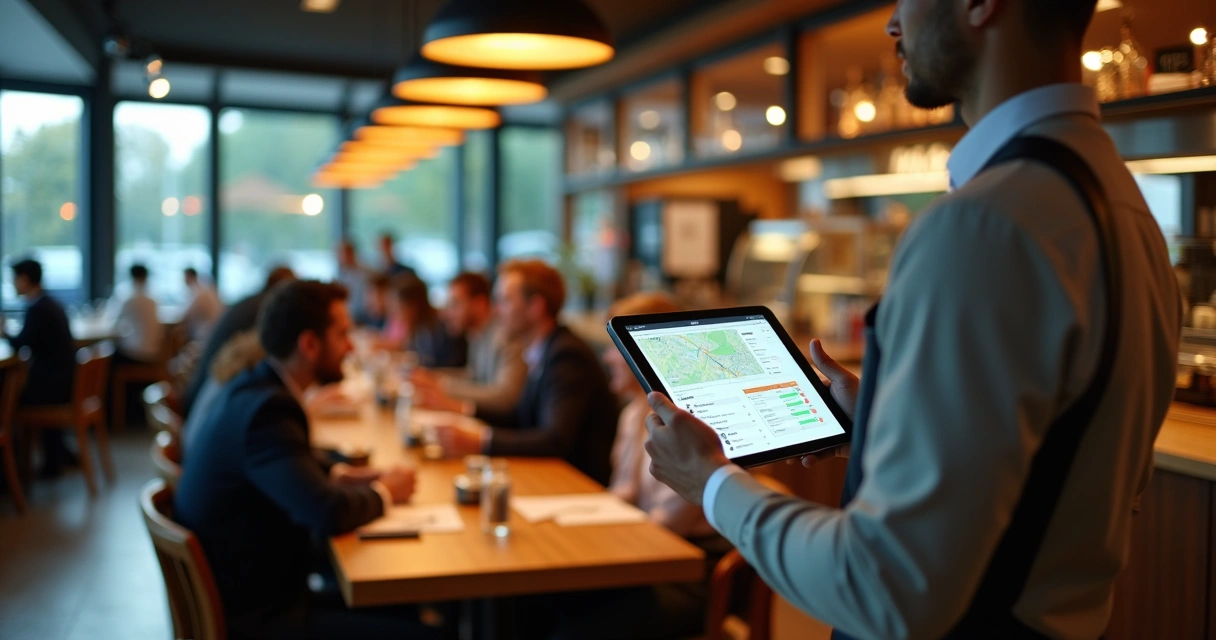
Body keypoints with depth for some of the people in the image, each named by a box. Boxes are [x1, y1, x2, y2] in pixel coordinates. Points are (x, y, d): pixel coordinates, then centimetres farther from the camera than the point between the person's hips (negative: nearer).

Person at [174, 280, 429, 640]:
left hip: (251, 592, 9)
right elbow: (328, 514, -31)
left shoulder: (256, 390, 3)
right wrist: (384, 493, -12)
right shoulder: (267, 408, -24)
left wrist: (341, 476, 3)